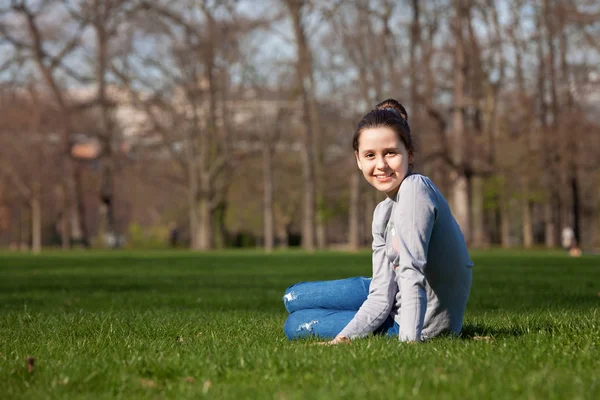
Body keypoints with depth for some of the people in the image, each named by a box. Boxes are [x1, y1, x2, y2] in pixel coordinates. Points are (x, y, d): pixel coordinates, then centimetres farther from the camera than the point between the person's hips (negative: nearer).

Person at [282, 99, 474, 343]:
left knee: (296, 325, -3)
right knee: (294, 298, 16)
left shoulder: (415, 189, -21)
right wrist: (345, 337, -15)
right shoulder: (383, 212, 5)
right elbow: (382, 295, -2)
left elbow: (411, 272, -30)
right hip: (396, 306, 9)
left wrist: (410, 340, -36)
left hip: (422, 322, -9)